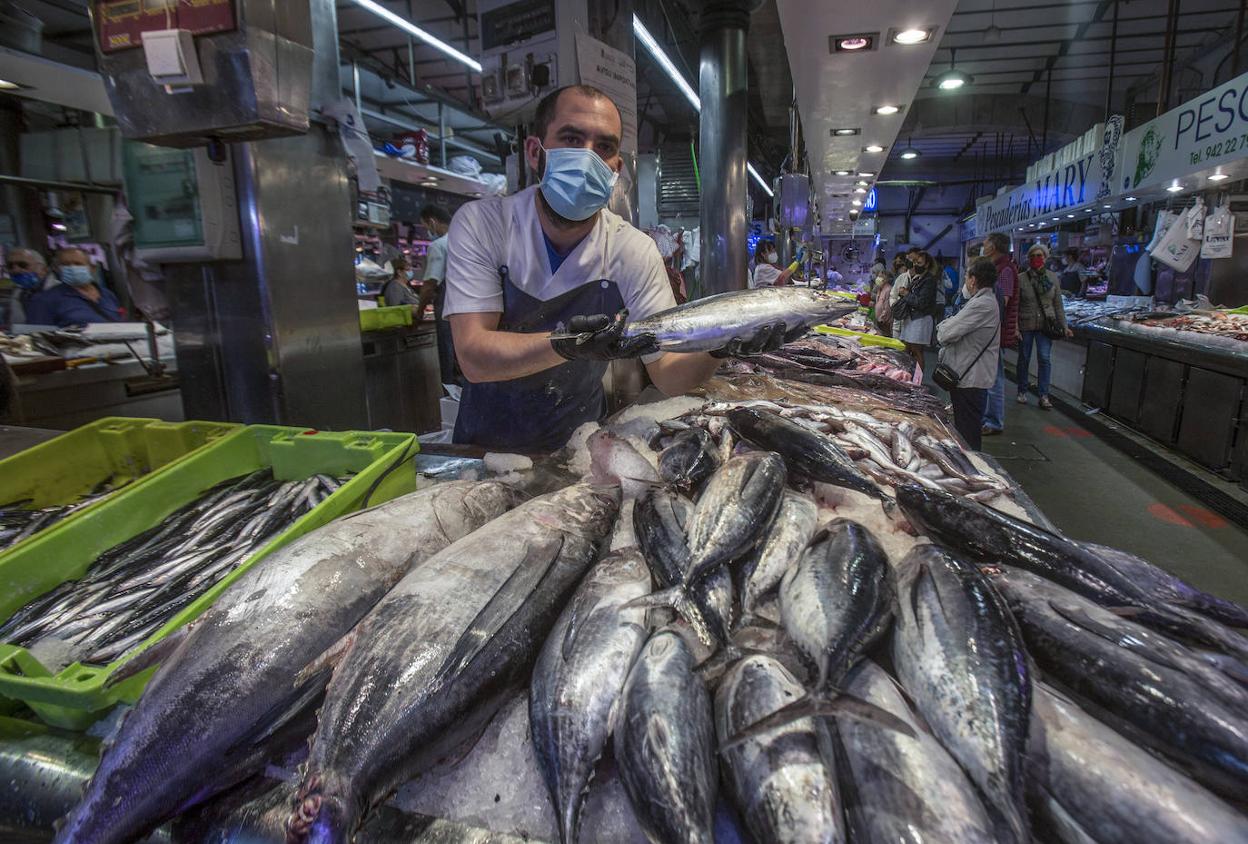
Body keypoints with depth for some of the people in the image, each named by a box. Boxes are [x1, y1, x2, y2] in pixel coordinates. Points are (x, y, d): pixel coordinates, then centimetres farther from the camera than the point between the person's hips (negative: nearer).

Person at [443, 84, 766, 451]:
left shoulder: (634, 252, -11)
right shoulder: (480, 224, -14)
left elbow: (668, 375, -12)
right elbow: (473, 357, -23)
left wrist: (718, 347, -32)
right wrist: (564, 345, -39)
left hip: (579, 445, 0)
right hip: (484, 444, 1)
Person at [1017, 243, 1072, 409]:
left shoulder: (1052, 277, 3)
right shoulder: (1021, 278, -6)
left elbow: (1058, 304, 7)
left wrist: (1064, 325, 5)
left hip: (1045, 325, 2)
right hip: (1025, 325, -1)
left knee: (1044, 358, -3)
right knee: (1024, 359, 9)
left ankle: (1043, 395, 3)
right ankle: (1022, 392, 22)